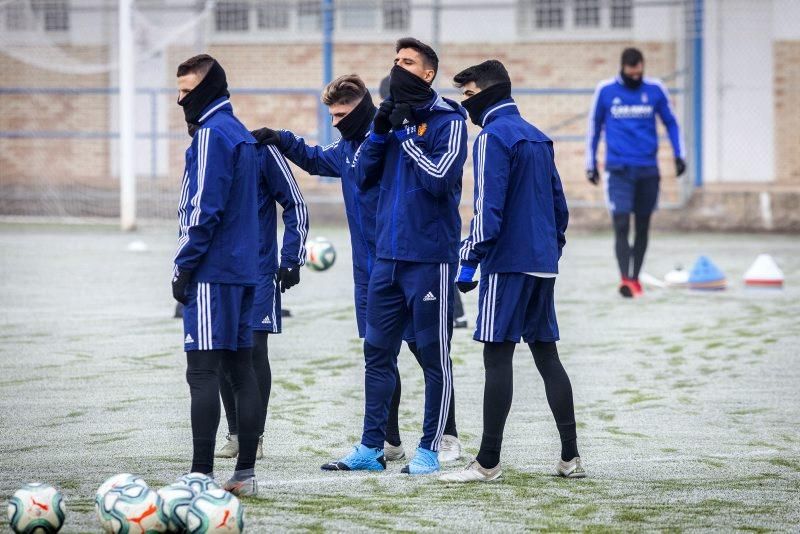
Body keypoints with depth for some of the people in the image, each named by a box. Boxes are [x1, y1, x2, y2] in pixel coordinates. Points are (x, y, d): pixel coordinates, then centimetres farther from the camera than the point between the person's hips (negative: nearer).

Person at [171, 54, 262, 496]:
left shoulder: (211, 134, -12)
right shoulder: (241, 134, 17)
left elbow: (203, 209, -17)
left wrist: (184, 267, -13)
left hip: (212, 272, -9)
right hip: (242, 269, 9)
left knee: (202, 369, -9)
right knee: (240, 368, 9)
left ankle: (201, 474, -13)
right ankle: (244, 473, 10)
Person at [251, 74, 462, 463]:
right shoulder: (347, 147, 13)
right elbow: (315, 160, 28)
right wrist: (281, 139, 18)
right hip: (368, 271, 8)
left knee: (425, 351, 0)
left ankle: (448, 437, 7)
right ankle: (388, 441, 16)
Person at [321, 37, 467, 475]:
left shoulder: (447, 120, -5)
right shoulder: (394, 116, 12)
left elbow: (440, 177, -17)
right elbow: (363, 176, 9)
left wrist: (406, 133, -13)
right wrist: (379, 131, -4)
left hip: (430, 257, -7)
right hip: (387, 254, 7)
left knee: (433, 355, 2)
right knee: (377, 351, 9)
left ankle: (429, 450, 8)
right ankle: (371, 448, 15)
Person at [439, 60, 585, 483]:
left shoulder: (493, 137, -10)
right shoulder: (537, 137, 16)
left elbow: (488, 209, -17)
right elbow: (559, 204, 20)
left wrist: (468, 261, -14)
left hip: (507, 264, -8)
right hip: (543, 264, 8)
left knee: (497, 357, -6)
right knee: (546, 355, 10)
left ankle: (488, 463, -6)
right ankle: (570, 458, 9)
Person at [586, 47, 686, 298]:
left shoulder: (655, 89, 2)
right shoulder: (606, 90, 0)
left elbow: (671, 122, 11)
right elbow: (594, 126, 9)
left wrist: (679, 155, 1)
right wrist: (591, 164, 9)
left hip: (648, 170, 2)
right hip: (618, 170, -2)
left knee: (643, 227, 8)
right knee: (621, 225, -13)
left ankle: (635, 277, 19)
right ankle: (625, 279, -17)